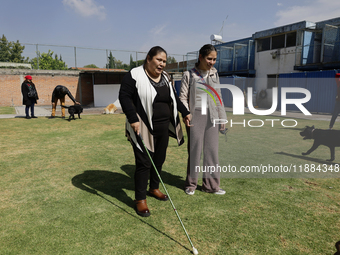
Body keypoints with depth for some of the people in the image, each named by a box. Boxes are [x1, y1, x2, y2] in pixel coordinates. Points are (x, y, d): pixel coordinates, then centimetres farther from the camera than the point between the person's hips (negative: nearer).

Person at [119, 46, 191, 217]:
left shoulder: (165, 77, 13)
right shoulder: (135, 75, -11)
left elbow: (173, 97, 23)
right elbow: (124, 96, -15)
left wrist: (185, 112, 19)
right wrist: (133, 119, -23)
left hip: (163, 128, 7)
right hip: (144, 129, -7)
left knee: (159, 160, 15)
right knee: (144, 163, -4)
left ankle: (154, 188, 36)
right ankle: (140, 199, 10)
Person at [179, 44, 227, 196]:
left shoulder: (214, 75, 13)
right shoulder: (189, 75, 1)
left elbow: (218, 98, 15)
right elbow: (183, 97, -1)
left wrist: (223, 118, 13)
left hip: (211, 118, 4)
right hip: (195, 117, -4)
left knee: (212, 150, 5)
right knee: (194, 150, 1)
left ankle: (211, 184, 17)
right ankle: (191, 184, 17)